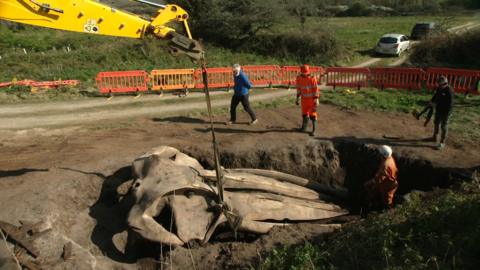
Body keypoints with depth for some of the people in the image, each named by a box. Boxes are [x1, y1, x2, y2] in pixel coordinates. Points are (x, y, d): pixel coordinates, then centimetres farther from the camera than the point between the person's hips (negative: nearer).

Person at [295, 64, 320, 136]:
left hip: (312, 99, -4)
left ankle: (313, 130, 3)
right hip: (304, 99, 4)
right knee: (304, 114, 15)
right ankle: (304, 127, 33)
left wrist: (316, 99, -18)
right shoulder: (299, 78, -6)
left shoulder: (312, 79, -19)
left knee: (312, 115, -4)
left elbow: (316, 89, -15)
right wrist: (297, 98, 7)